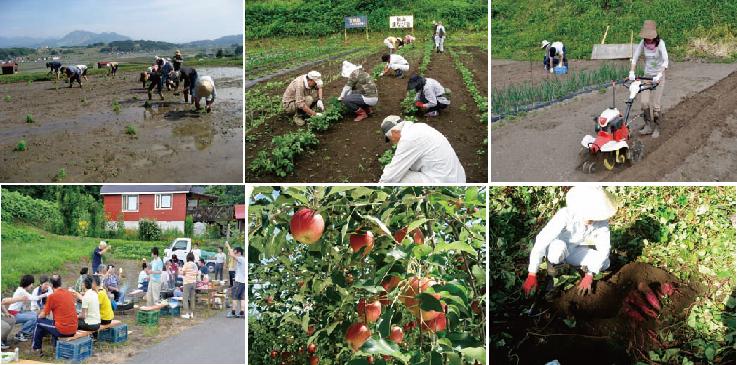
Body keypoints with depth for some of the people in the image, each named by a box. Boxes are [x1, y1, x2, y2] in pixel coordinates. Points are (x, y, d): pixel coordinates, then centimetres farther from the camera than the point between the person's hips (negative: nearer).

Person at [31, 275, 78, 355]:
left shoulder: (52, 296, -9)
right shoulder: (70, 293, 7)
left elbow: (43, 316, -1)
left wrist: (39, 316, 22)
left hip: (62, 331, -6)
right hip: (73, 330, 6)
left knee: (39, 322, 17)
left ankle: (36, 347, 30)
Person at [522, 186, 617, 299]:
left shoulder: (602, 221, -23)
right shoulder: (566, 214, -34)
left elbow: (604, 249, -18)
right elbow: (541, 241, -38)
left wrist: (589, 276, -29)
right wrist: (532, 275, -41)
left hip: (575, 250, 3)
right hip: (556, 247, -3)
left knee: (604, 263, -20)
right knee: (558, 247, -37)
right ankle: (550, 278, -11)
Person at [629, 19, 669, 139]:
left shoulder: (660, 43, -17)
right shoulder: (643, 43, -6)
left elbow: (665, 61, -25)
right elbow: (635, 58, -3)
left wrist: (659, 75, -35)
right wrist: (632, 72, -16)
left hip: (659, 76, -3)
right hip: (647, 75, 3)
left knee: (656, 104, -4)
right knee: (644, 101, -8)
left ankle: (656, 128, 12)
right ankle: (648, 126, 9)